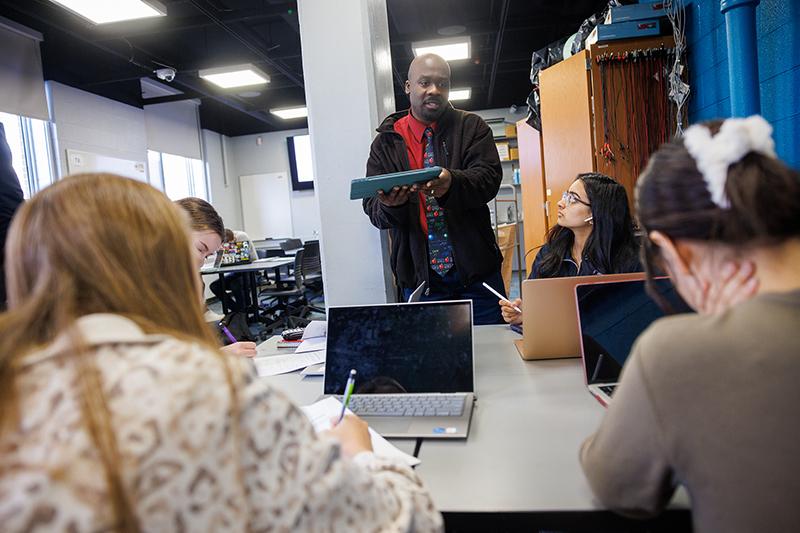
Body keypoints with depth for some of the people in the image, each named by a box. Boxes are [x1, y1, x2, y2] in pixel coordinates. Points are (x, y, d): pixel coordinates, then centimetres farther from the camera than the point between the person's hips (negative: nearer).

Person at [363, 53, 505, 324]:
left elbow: (489, 177, -11)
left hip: (476, 270, 0)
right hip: (419, 273, 0)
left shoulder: (471, 127, 4)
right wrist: (389, 204, -25)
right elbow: (372, 207, 0)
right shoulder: (386, 141, 5)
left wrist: (452, 183, -33)